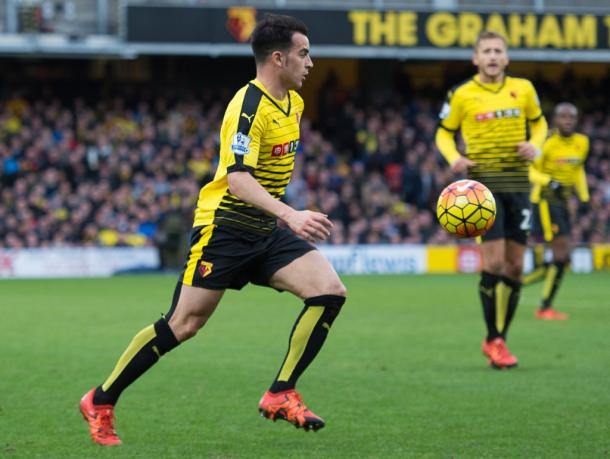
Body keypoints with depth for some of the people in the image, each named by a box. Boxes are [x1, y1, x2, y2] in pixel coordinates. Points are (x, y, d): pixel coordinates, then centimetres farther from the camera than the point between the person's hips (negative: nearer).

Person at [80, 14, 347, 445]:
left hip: (267, 230, 8)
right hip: (224, 227, -8)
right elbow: (237, 179, -32)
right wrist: (291, 215, -43)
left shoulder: (293, 102, 8)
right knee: (184, 324, -6)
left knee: (330, 291, -10)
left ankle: (281, 395, -6)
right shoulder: (250, 106, -20)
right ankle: (100, 401, 8)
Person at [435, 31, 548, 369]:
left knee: (515, 265, 5)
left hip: (518, 184, 4)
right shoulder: (461, 95, -1)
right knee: (494, 262, -13)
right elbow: (444, 134, 8)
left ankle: (499, 338, 17)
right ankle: (494, 340, -4)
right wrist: (454, 158, -12)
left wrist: (535, 145, -1)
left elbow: (538, 123, 20)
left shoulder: (523, 89, 6)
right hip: (483, 184, -4)